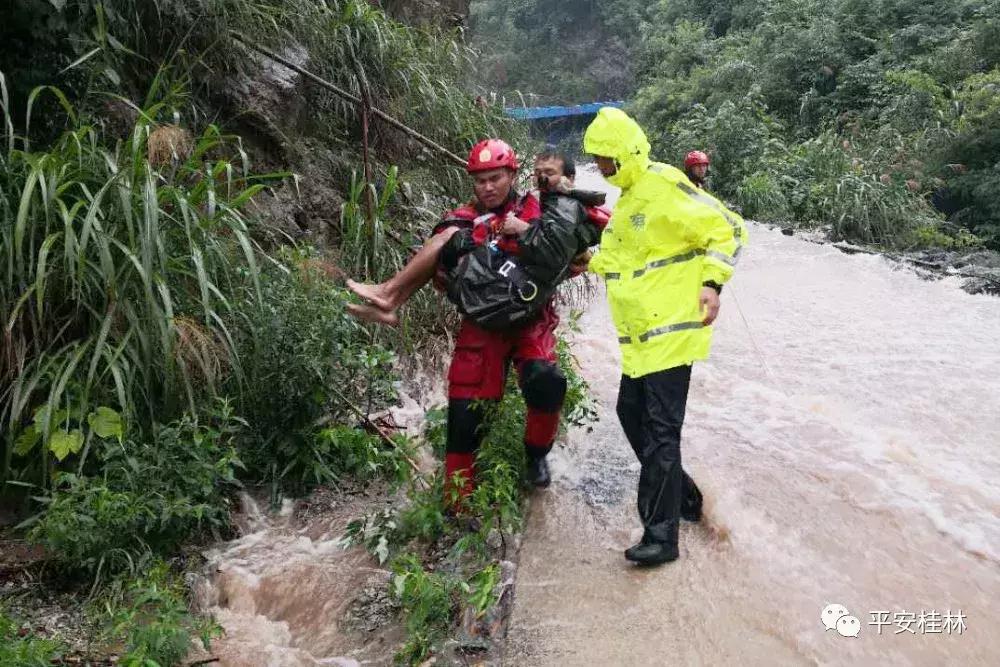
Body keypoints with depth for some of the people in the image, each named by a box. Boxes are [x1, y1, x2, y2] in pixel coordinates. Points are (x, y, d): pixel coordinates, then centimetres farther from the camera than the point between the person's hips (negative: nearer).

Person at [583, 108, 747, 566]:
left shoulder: (664, 186, -13)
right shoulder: (628, 195, 16)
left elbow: (727, 229, -13)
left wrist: (711, 282, -23)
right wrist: (590, 260, 13)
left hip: (670, 329, -10)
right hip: (639, 335, 10)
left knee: (660, 430, -8)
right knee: (632, 414, 16)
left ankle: (661, 536, 1)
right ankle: (682, 497, 34)